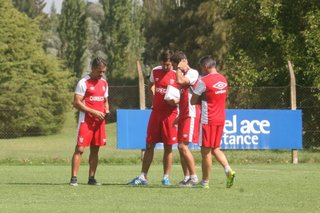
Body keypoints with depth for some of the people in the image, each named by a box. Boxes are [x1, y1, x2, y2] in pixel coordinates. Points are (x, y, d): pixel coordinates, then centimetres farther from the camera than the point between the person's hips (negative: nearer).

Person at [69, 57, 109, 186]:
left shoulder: (104, 83, 14)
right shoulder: (84, 83, -7)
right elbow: (76, 103, -12)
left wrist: (106, 111, 3)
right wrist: (94, 112, -17)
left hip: (99, 121, 7)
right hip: (85, 121, -6)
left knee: (95, 150, 8)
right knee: (80, 149, -10)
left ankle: (91, 178, 14)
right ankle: (74, 178, -12)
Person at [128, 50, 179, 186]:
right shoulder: (155, 72, 6)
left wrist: (175, 101, -20)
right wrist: (154, 98, 11)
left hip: (170, 114, -4)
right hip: (156, 112, 4)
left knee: (168, 147, 1)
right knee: (149, 145, 5)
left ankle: (166, 178, 8)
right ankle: (143, 177, 9)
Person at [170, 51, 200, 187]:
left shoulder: (193, 73, -10)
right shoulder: (182, 75, 18)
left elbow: (180, 81, -27)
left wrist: (179, 68, -12)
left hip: (191, 115, -10)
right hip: (183, 115, 10)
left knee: (183, 146, -14)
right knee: (181, 147, 8)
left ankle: (194, 177, -10)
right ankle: (187, 177, 12)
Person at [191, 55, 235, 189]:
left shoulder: (204, 81, -14)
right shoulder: (223, 80, 9)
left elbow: (193, 101, -10)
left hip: (208, 120, -7)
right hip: (221, 118, 7)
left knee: (206, 151, 0)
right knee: (215, 149, 17)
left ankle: (205, 182, 5)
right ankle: (228, 170, -4)